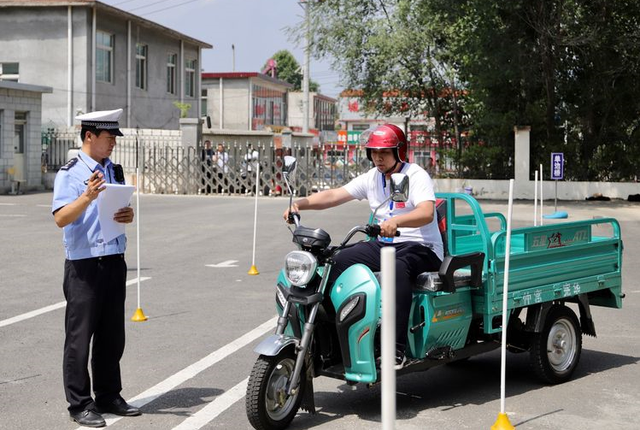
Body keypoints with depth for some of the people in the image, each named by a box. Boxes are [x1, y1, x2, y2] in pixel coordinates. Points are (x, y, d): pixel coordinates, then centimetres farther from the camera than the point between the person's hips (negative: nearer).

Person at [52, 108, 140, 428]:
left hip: (114, 262, 7)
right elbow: (61, 219, -19)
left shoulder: (115, 171, 14)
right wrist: (88, 197, -34)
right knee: (80, 337, -1)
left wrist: (128, 215, -1)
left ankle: (108, 397, 25)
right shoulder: (70, 174, -8)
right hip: (83, 266, -7)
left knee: (112, 336, 14)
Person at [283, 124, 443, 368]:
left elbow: (426, 213, -28)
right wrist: (301, 203, -17)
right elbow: (334, 195, 0)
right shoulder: (372, 178, 10)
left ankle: (396, 349, -40)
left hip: (421, 247, -7)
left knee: (397, 269, -39)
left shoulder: (416, 176, -10)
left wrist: (396, 221, -47)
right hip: (384, 244, 7)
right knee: (338, 261, -12)